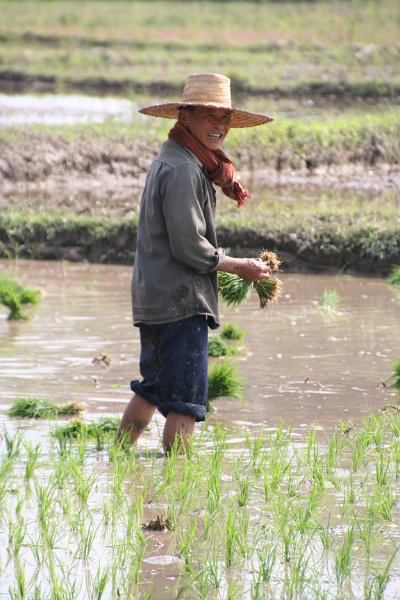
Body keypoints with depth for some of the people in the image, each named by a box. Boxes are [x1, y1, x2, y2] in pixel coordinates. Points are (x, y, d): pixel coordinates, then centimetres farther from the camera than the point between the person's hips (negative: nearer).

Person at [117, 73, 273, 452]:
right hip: (181, 301, -11)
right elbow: (189, 246, -20)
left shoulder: (170, 161, 17)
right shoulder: (182, 169, -16)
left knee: (152, 389, 21)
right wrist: (239, 267, -8)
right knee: (186, 399, -8)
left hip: (153, 299, 11)